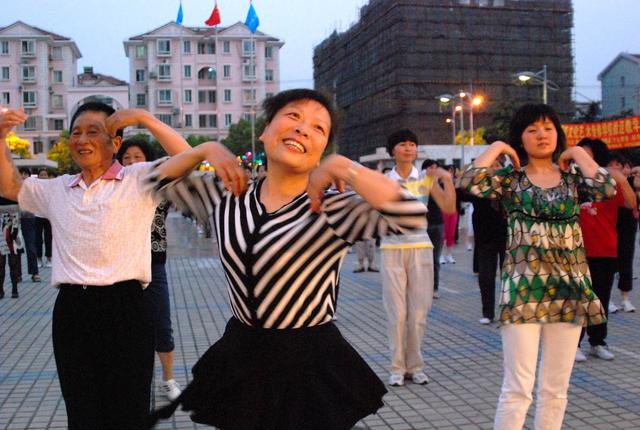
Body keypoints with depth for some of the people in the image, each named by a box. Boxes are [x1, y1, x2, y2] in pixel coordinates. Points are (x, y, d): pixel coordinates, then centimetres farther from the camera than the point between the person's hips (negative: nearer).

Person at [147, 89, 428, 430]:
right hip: (240, 358, 4)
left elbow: (411, 216, -27)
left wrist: (342, 167, -22)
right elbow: (162, 180, 16)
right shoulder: (225, 197, 3)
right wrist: (206, 150, 1)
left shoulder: (332, 209, -13)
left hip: (311, 365, -4)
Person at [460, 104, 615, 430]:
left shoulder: (572, 176, 9)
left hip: (569, 286, 3)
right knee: (518, 388, -6)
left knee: (555, 389, 9)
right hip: (523, 285, -3)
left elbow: (606, 189, -11)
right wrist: (497, 147, -2)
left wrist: (579, 154, 2)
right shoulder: (510, 178, 3)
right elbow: (469, 183, -15)